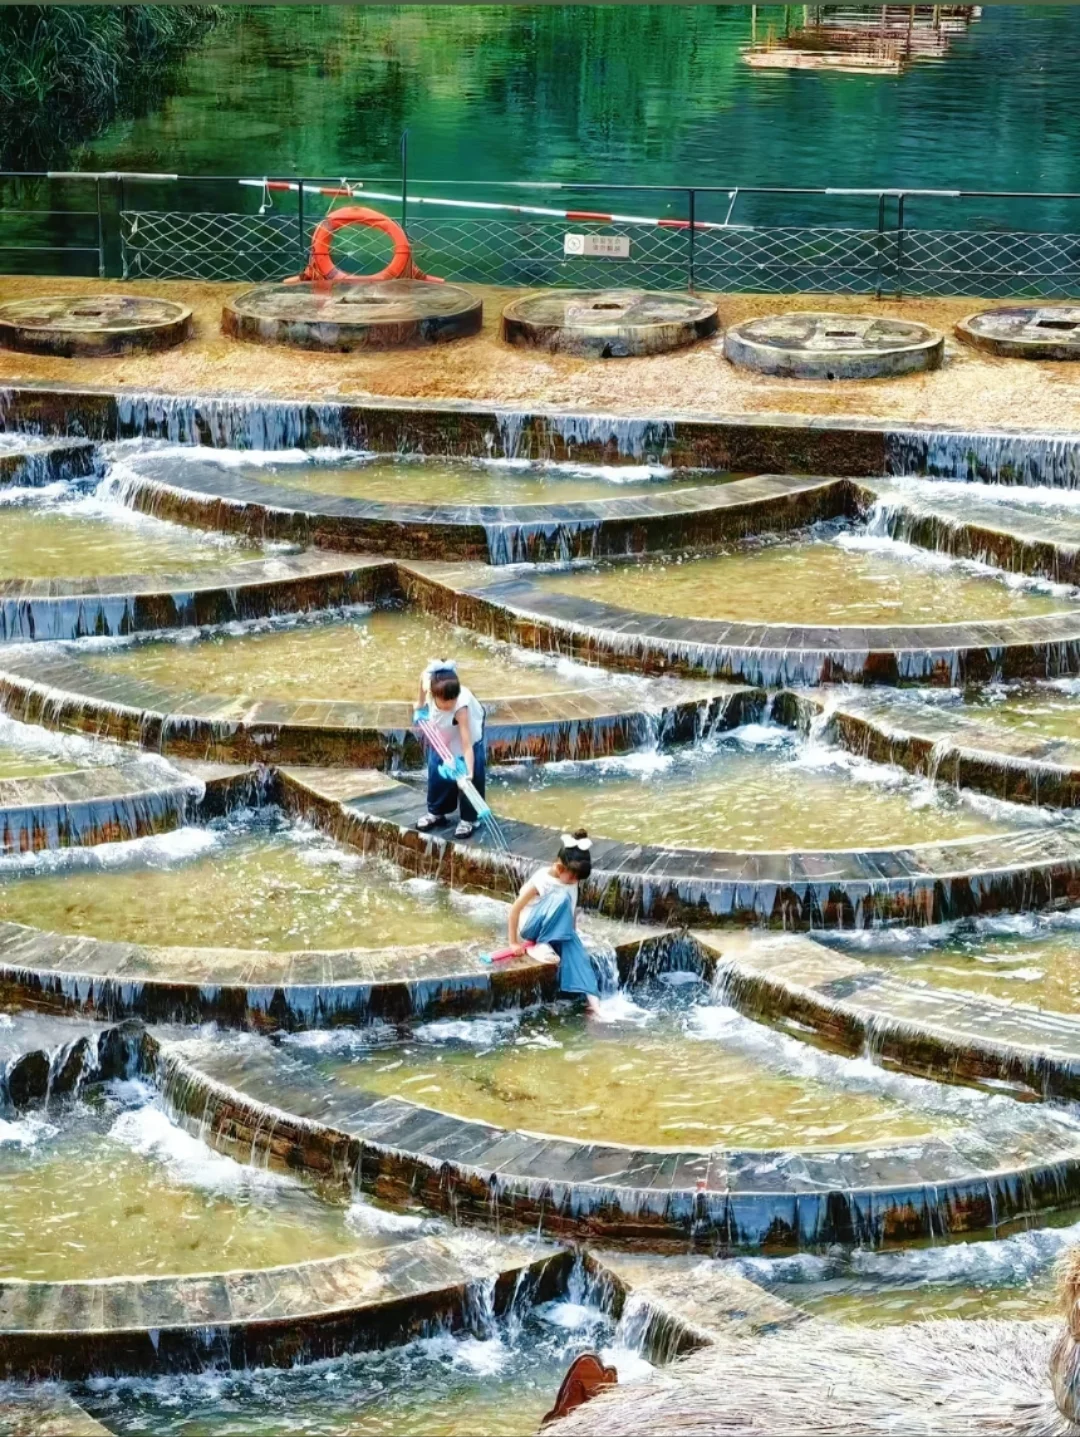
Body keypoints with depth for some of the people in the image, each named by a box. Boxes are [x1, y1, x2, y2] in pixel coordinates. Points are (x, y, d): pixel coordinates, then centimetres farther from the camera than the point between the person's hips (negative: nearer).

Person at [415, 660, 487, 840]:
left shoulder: (461, 705, -45)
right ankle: (436, 812, 29)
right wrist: (421, 705, 4)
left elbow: (467, 745, -45)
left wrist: (469, 772, -55)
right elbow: (424, 675, -9)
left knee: (466, 777, -8)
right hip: (442, 731, 4)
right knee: (436, 770, 11)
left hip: (468, 725, -4)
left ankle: (468, 819, 7)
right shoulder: (428, 682, -38)